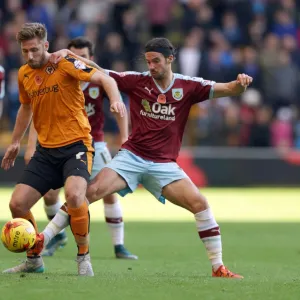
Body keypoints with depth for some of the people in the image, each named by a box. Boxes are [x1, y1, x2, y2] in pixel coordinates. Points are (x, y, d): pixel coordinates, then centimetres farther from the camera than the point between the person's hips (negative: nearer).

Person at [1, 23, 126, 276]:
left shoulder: (65, 64, -11)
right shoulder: (24, 74, 8)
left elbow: (104, 78, -21)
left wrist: (115, 98, -41)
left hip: (76, 144, -6)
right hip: (46, 150, 6)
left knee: (74, 195, -31)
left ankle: (84, 258, -9)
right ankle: (34, 260, 20)